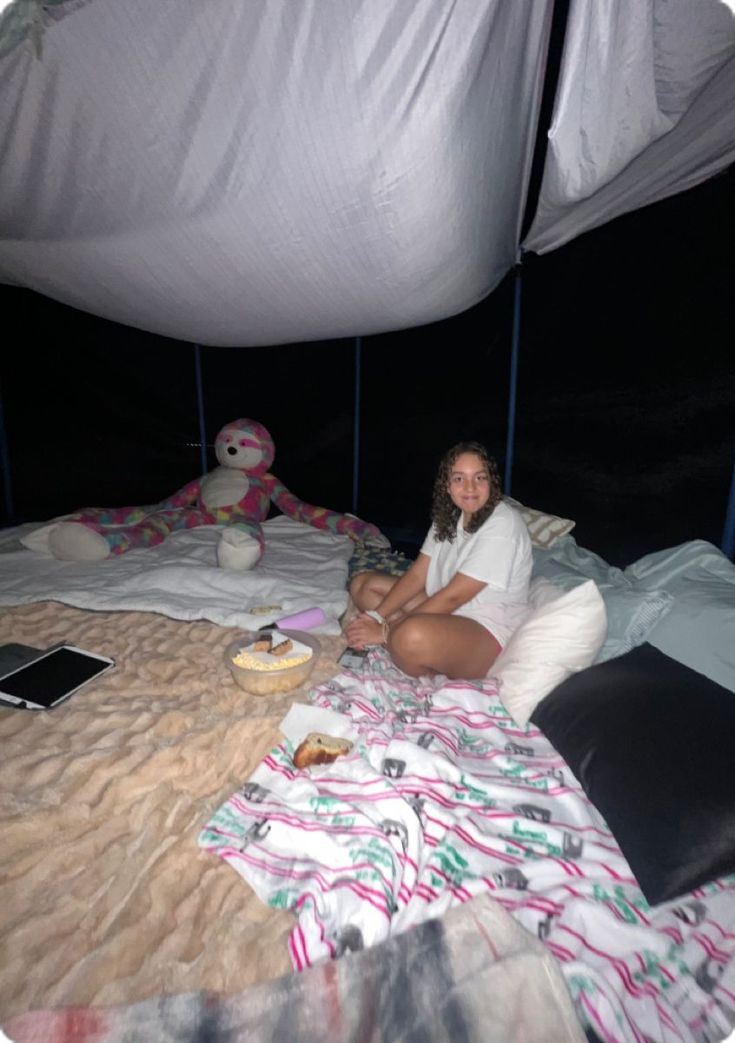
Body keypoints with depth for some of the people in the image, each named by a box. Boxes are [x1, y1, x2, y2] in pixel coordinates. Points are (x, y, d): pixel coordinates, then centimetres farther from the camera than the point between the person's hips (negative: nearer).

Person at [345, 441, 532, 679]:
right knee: (363, 584, 5)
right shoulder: (450, 515, 4)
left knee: (413, 636, -39)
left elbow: (453, 596, -25)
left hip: (487, 631, -8)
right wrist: (376, 616, -13)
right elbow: (417, 574, 0)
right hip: (445, 611, 8)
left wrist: (385, 631, -22)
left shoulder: (503, 525, -22)